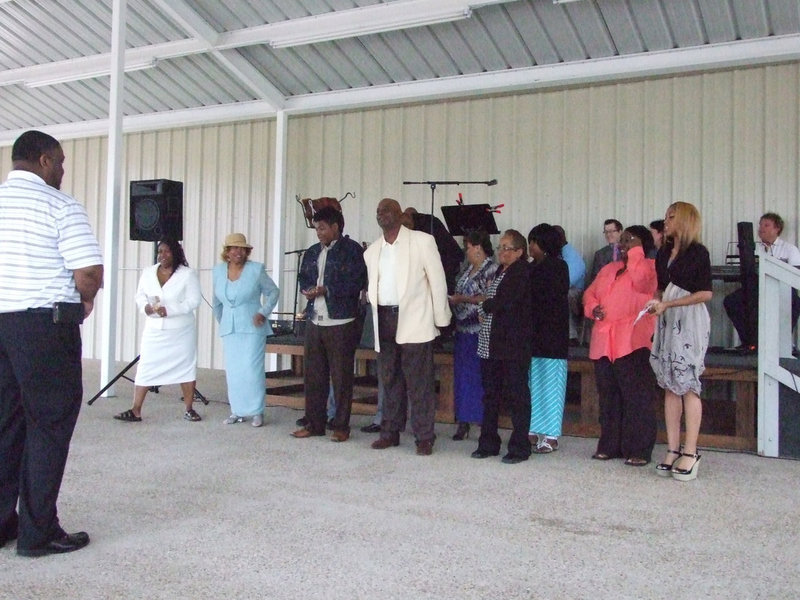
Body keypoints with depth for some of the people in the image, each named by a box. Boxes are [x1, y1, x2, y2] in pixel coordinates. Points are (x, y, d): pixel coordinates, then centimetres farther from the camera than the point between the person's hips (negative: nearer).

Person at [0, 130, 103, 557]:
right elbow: (89, 271, -17)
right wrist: (85, 299, 4)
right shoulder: (59, 205, -9)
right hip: (43, 326, -7)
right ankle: (38, 532, 5)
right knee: (48, 426, 1)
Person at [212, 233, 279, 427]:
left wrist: (264, 312, -8)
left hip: (252, 327, -4)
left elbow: (273, 291, 3)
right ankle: (237, 411, 16)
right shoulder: (218, 271, 6)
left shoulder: (256, 269, -6)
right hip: (229, 329, 4)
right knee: (232, 371, 6)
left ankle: (257, 412, 2)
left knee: (251, 369, -8)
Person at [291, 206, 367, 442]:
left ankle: (341, 426, 10)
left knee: (341, 377, 1)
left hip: (341, 323, -6)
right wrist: (308, 289, -3)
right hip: (314, 323, 6)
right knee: (312, 376, 9)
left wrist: (326, 290, -16)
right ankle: (314, 423, 19)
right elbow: (303, 279, 20)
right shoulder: (312, 252, 17)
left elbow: (357, 282, -13)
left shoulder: (352, 250, -4)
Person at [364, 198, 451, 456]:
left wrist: (440, 319, -3)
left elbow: (437, 280, -2)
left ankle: (424, 437, 5)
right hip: (384, 320, 5)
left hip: (414, 321, -5)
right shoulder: (372, 251, 12)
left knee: (419, 382, -3)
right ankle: (390, 431, 22)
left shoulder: (422, 241, -2)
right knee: (389, 380, 12)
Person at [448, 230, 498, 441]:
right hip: (463, 329, 8)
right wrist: (452, 299, 6)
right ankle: (463, 423, 15)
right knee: (462, 375, 9)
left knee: (479, 376, -5)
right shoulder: (468, 268, 16)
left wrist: (462, 299, -15)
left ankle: (484, 421, 4)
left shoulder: (492, 269, -9)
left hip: (480, 332, -8)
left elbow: (490, 299, -17)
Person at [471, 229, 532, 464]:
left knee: (516, 395, -1)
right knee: (490, 394, 12)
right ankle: (488, 443, 21)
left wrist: (483, 304, -1)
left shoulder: (521, 274, -9)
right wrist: (486, 307, -3)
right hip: (490, 345, 9)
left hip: (512, 346, -8)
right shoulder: (500, 272, 18)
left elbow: (503, 303, -17)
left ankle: (520, 447, 7)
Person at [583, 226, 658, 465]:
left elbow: (641, 280, -20)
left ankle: (638, 450, 0)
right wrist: (593, 308, 2)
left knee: (637, 398, -4)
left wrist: (636, 251, -9)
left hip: (633, 344, -7)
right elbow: (590, 293, 23)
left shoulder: (649, 266, 2)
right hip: (603, 343, 7)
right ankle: (610, 446, 21)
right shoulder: (609, 269, 22)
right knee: (608, 397, 12)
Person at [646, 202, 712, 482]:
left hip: (690, 321, -6)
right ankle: (673, 450, 8)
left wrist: (668, 304, -12)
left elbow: (705, 293, -9)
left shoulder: (698, 252, -4)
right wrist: (655, 301, 2)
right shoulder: (663, 253, 15)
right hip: (667, 322, 6)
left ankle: (690, 453, -2)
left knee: (687, 384, -7)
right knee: (669, 386, 4)